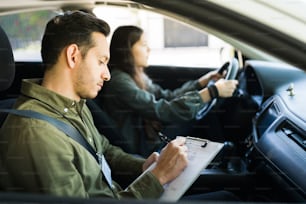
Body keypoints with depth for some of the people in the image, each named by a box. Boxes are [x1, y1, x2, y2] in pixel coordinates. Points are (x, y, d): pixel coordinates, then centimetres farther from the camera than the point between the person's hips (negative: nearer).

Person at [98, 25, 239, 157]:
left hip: (151, 138, 9)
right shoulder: (119, 81, -24)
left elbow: (167, 97, 12)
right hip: (139, 152, -8)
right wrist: (213, 91, -27)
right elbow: (164, 111, -29)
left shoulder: (136, 75, 6)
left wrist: (203, 81, 5)